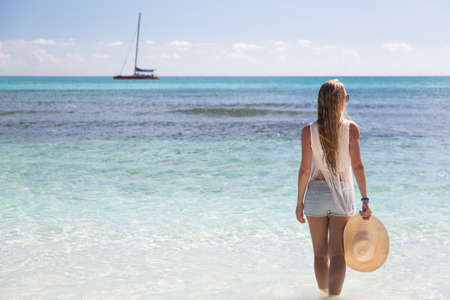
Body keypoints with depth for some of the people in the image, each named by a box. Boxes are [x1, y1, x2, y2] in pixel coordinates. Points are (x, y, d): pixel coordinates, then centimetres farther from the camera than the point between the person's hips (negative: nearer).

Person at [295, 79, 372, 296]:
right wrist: (365, 200, -3)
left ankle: (324, 293, 28)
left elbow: (305, 169, -5)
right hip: (343, 193, -1)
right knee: (338, 254, 2)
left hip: (316, 192, 1)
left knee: (320, 254, 15)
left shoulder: (308, 131, -6)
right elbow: (357, 166, -8)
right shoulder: (351, 128, -6)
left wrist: (300, 202, 4)